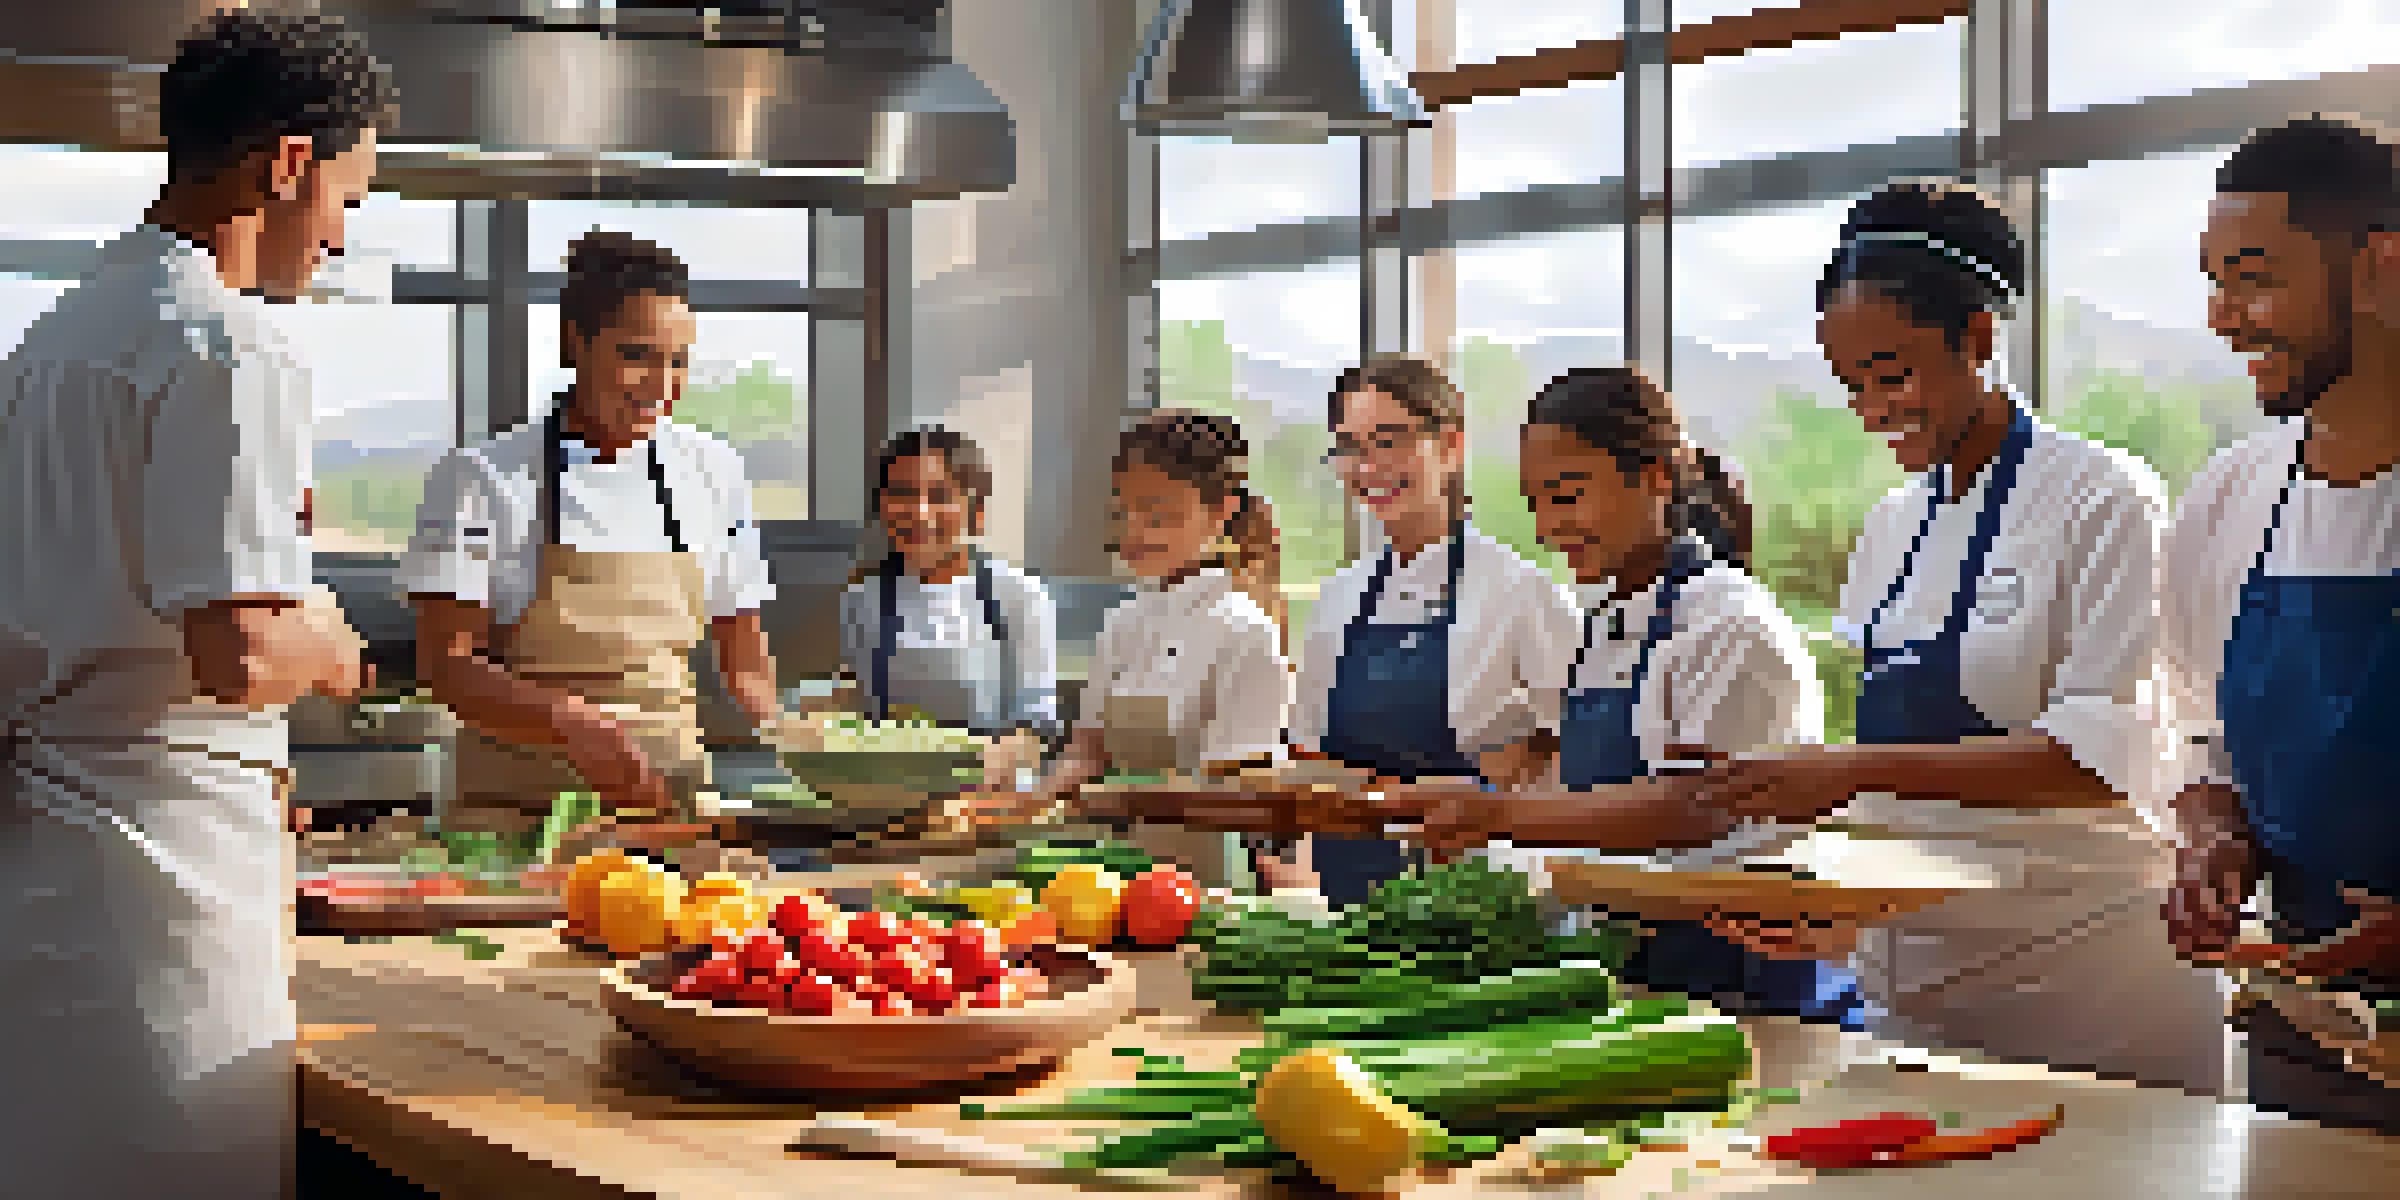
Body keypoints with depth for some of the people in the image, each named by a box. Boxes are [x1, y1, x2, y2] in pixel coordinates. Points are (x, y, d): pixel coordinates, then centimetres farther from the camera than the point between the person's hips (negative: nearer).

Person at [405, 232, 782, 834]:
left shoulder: (712, 472, 9)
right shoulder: (480, 478, -2)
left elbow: (742, 655, 15)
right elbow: (445, 664, -7)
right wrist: (574, 728, -23)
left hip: (669, 798, 3)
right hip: (517, 801, -3)